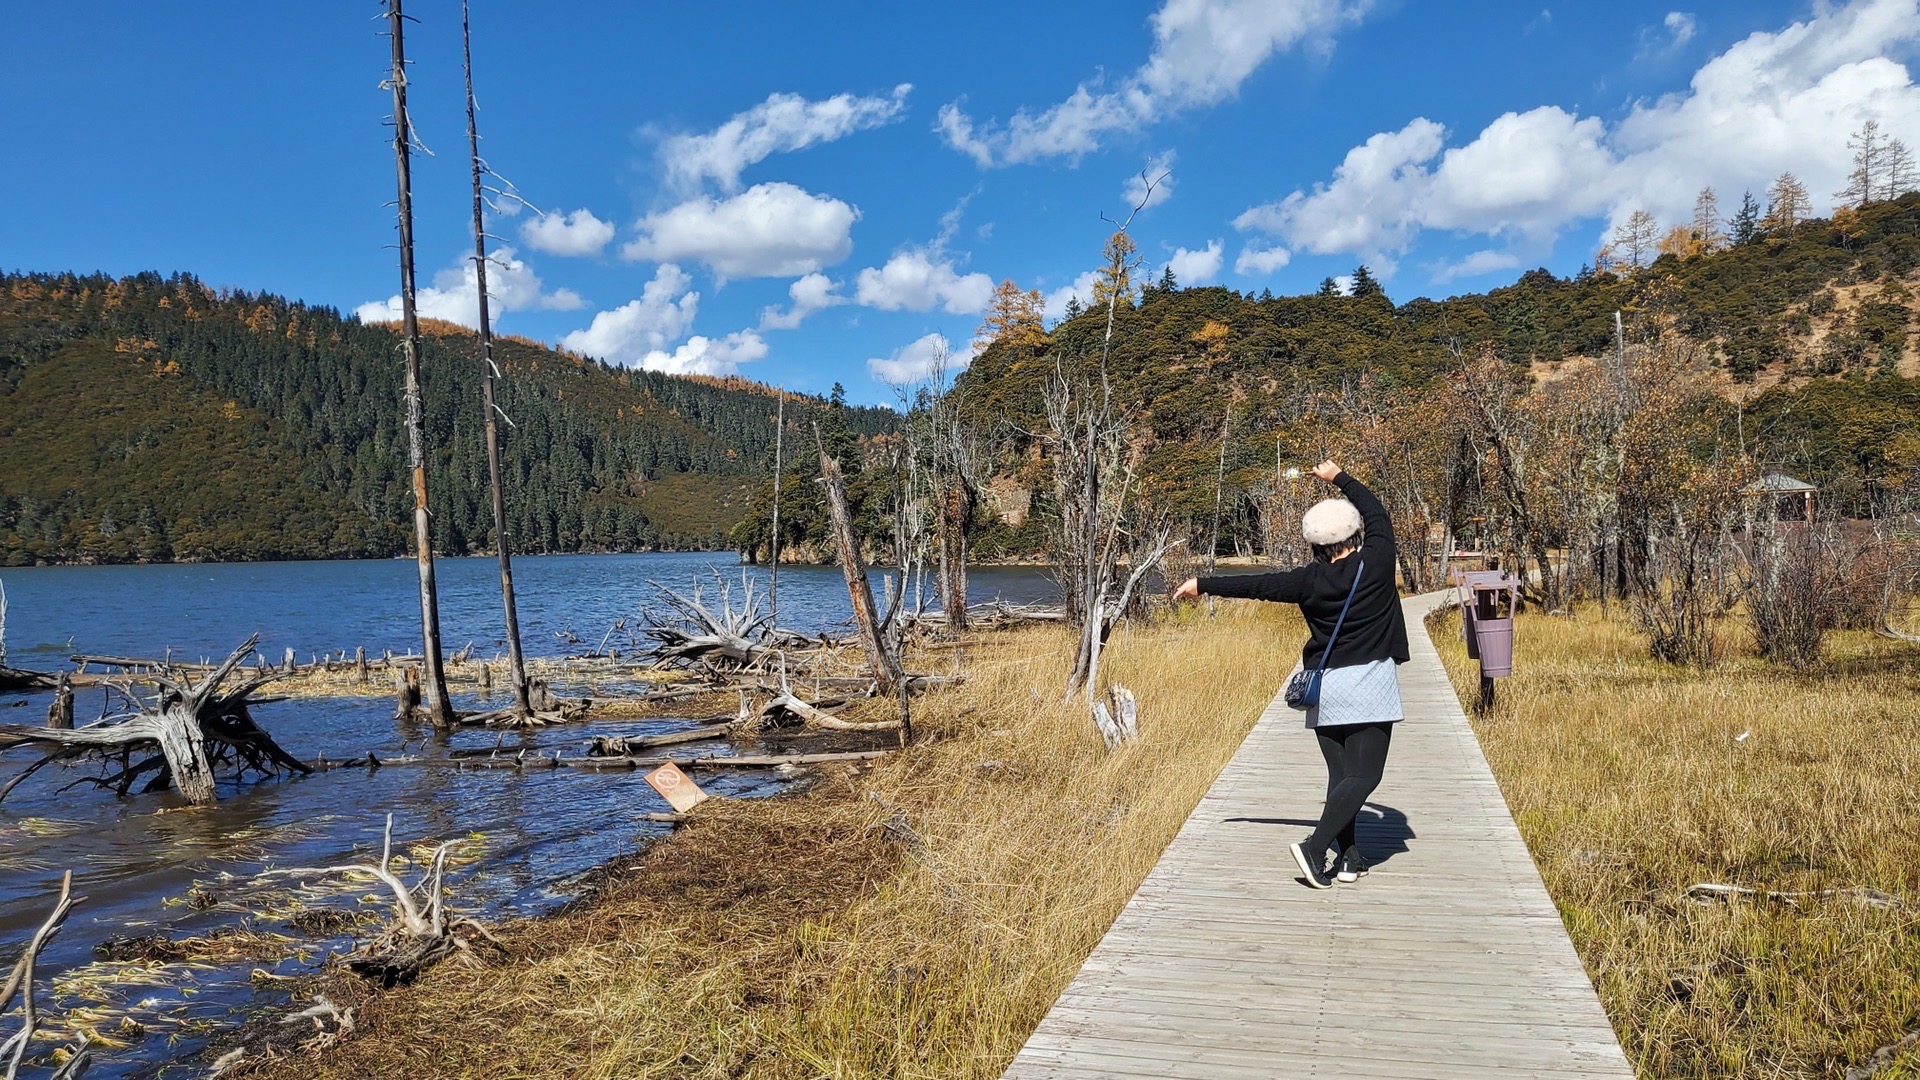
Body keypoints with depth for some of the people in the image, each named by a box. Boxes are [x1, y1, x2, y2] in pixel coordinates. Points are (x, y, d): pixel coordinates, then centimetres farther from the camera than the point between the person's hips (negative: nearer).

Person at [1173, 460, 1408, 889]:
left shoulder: (1310, 580, -2)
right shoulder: (1376, 564, -5)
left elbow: (1255, 584, 6)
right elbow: (1377, 513, 12)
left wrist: (1202, 585, 18)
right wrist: (1340, 477, 24)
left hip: (1324, 686, 4)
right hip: (1370, 683, -3)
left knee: (1340, 774, 11)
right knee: (1365, 775, -4)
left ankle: (1348, 858, 13)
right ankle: (1316, 846, -18)